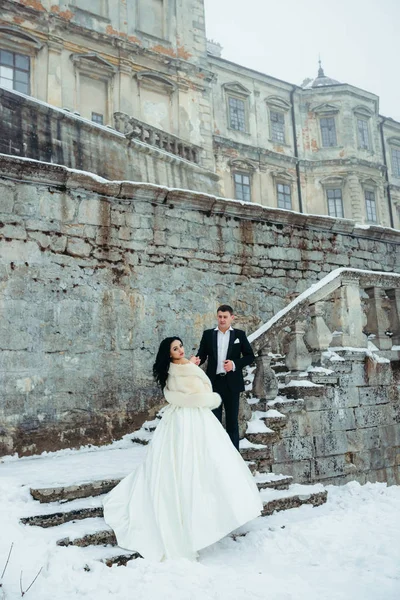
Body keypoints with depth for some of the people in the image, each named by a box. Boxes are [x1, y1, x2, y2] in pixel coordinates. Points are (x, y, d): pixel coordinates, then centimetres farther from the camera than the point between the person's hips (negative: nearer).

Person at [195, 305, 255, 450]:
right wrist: (198, 360, -21)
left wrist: (235, 364, -12)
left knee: (232, 420, 9)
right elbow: (202, 354, 2)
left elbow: (250, 356, 3)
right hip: (214, 382, 1)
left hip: (232, 383, 0)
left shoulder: (239, 334, 3)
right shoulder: (208, 334, 6)